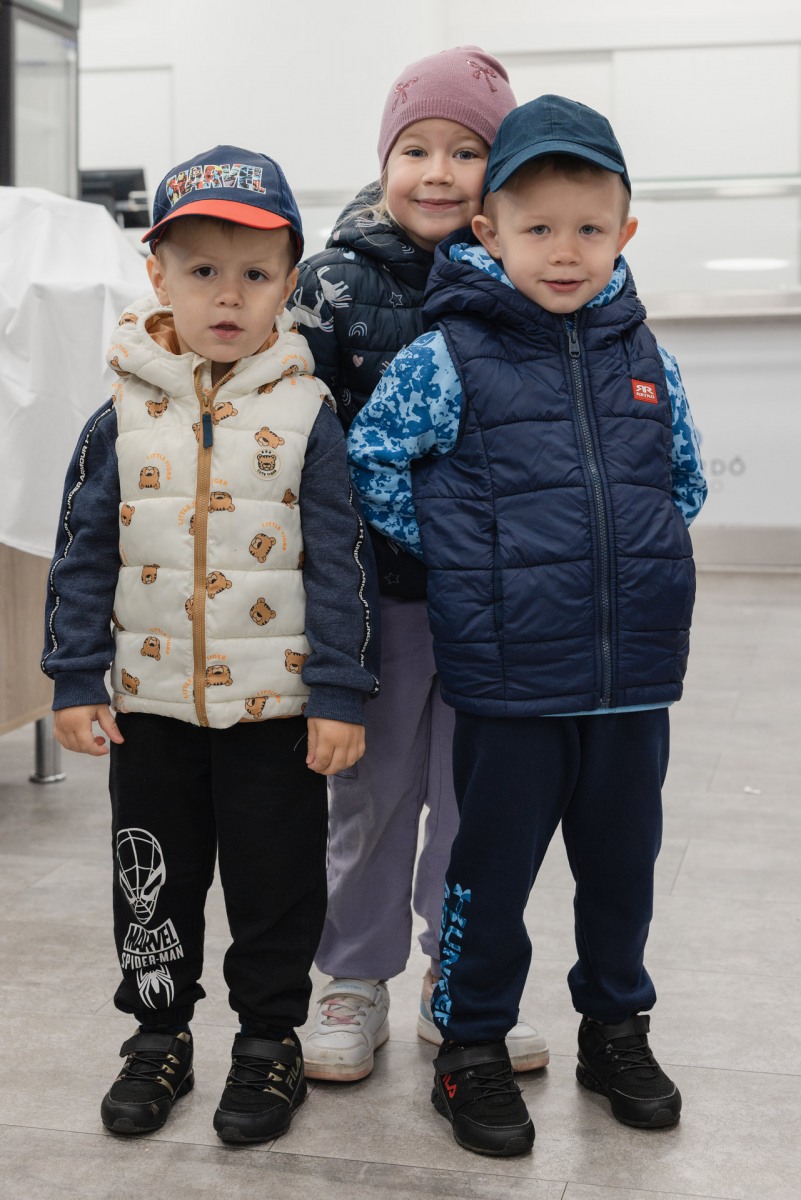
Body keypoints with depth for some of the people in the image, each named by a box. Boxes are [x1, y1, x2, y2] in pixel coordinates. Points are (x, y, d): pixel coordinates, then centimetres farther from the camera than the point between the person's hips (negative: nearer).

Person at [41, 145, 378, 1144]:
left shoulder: (306, 414, -5)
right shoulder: (123, 416, -1)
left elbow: (340, 564, -5)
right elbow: (82, 558, 3)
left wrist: (339, 695, -8)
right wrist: (75, 682, -1)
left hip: (276, 706, -2)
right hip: (150, 704, 2)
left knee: (276, 886, 9)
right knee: (152, 885, 14)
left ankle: (269, 1042, 28)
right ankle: (159, 1037, 33)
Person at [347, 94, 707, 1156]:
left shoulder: (643, 358, 6)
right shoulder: (451, 356, -7)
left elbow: (685, 481, 17)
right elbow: (371, 463, -3)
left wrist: (622, 561, 7)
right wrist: (461, 555, -4)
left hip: (634, 671, 4)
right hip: (510, 677, -4)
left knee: (623, 859, 16)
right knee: (493, 865, 8)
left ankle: (616, 1027, 36)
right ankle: (472, 1047, 25)